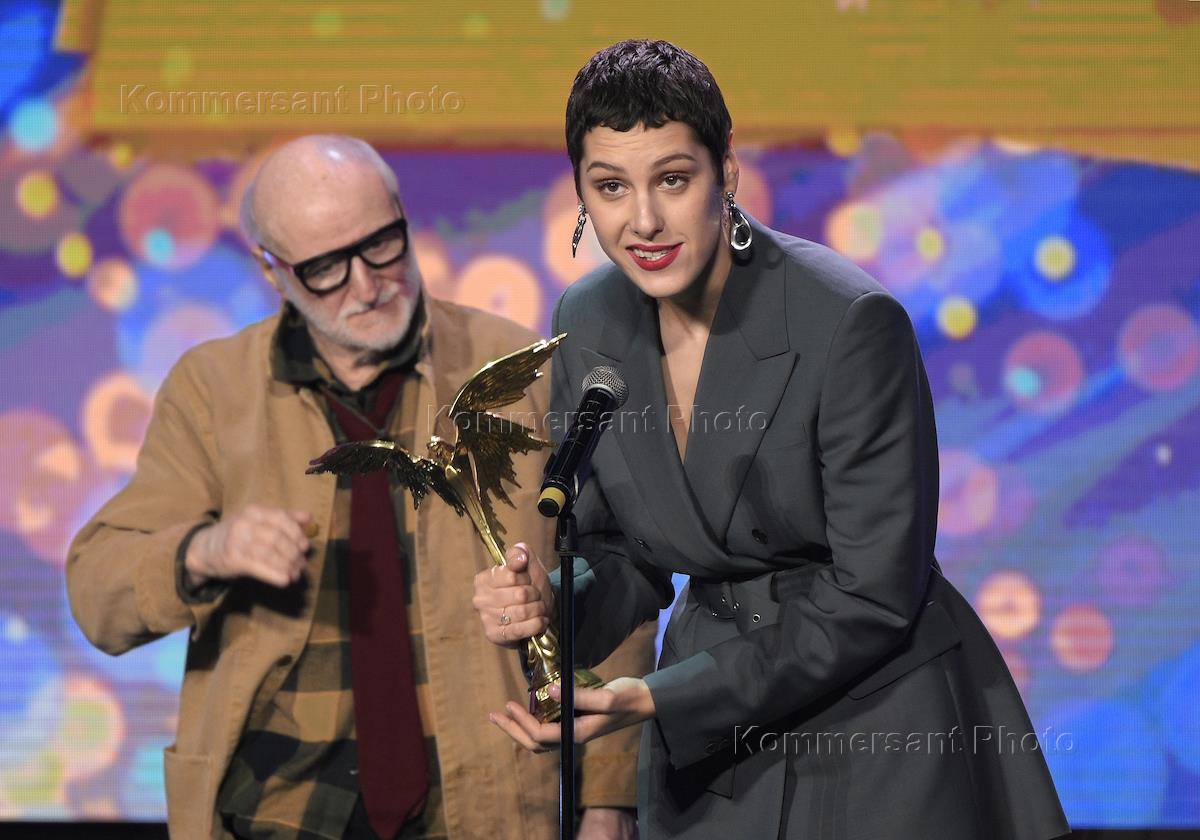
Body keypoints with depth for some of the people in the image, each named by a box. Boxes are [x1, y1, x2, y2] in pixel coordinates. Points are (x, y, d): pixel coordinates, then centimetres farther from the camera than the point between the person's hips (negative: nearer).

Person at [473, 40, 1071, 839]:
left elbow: (872, 600, -20)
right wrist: (548, 604, -16)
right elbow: (626, 558, 7)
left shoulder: (852, 323, -22)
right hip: (711, 748, 5)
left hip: (879, 733, -5)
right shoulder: (589, 324, -4)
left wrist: (654, 701, -24)